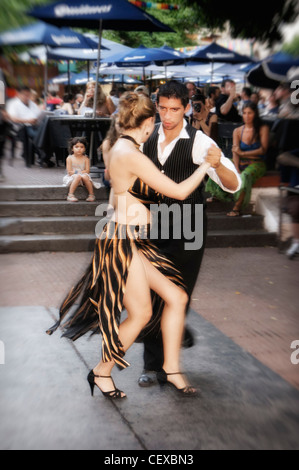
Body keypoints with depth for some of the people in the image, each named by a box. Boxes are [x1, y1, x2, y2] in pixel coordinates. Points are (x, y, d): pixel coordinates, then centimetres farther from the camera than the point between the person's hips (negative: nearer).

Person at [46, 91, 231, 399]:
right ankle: (101, 372, 21)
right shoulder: (132, 155, -20)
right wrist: (207, 165, -4)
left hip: (134, 240, 10)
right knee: (140, 314, 1)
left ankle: (171, 369, 18)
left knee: (176, 296, 7)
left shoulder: (121, 147, 11)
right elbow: (179, 191, -17)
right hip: (122, 240, -10)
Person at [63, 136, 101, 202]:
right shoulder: (70, 158, -1)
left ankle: (91, 195, -23)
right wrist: (78, 172, -10)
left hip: (84, 175, 2)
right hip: (72, 177, -1)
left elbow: (87, 171, -5)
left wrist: (75, 171, -12)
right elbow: (69, 172, -5)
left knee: (85, 176, -32)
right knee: (77, 176, -34)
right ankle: (70, 195, -37)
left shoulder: (86, 159, 3)